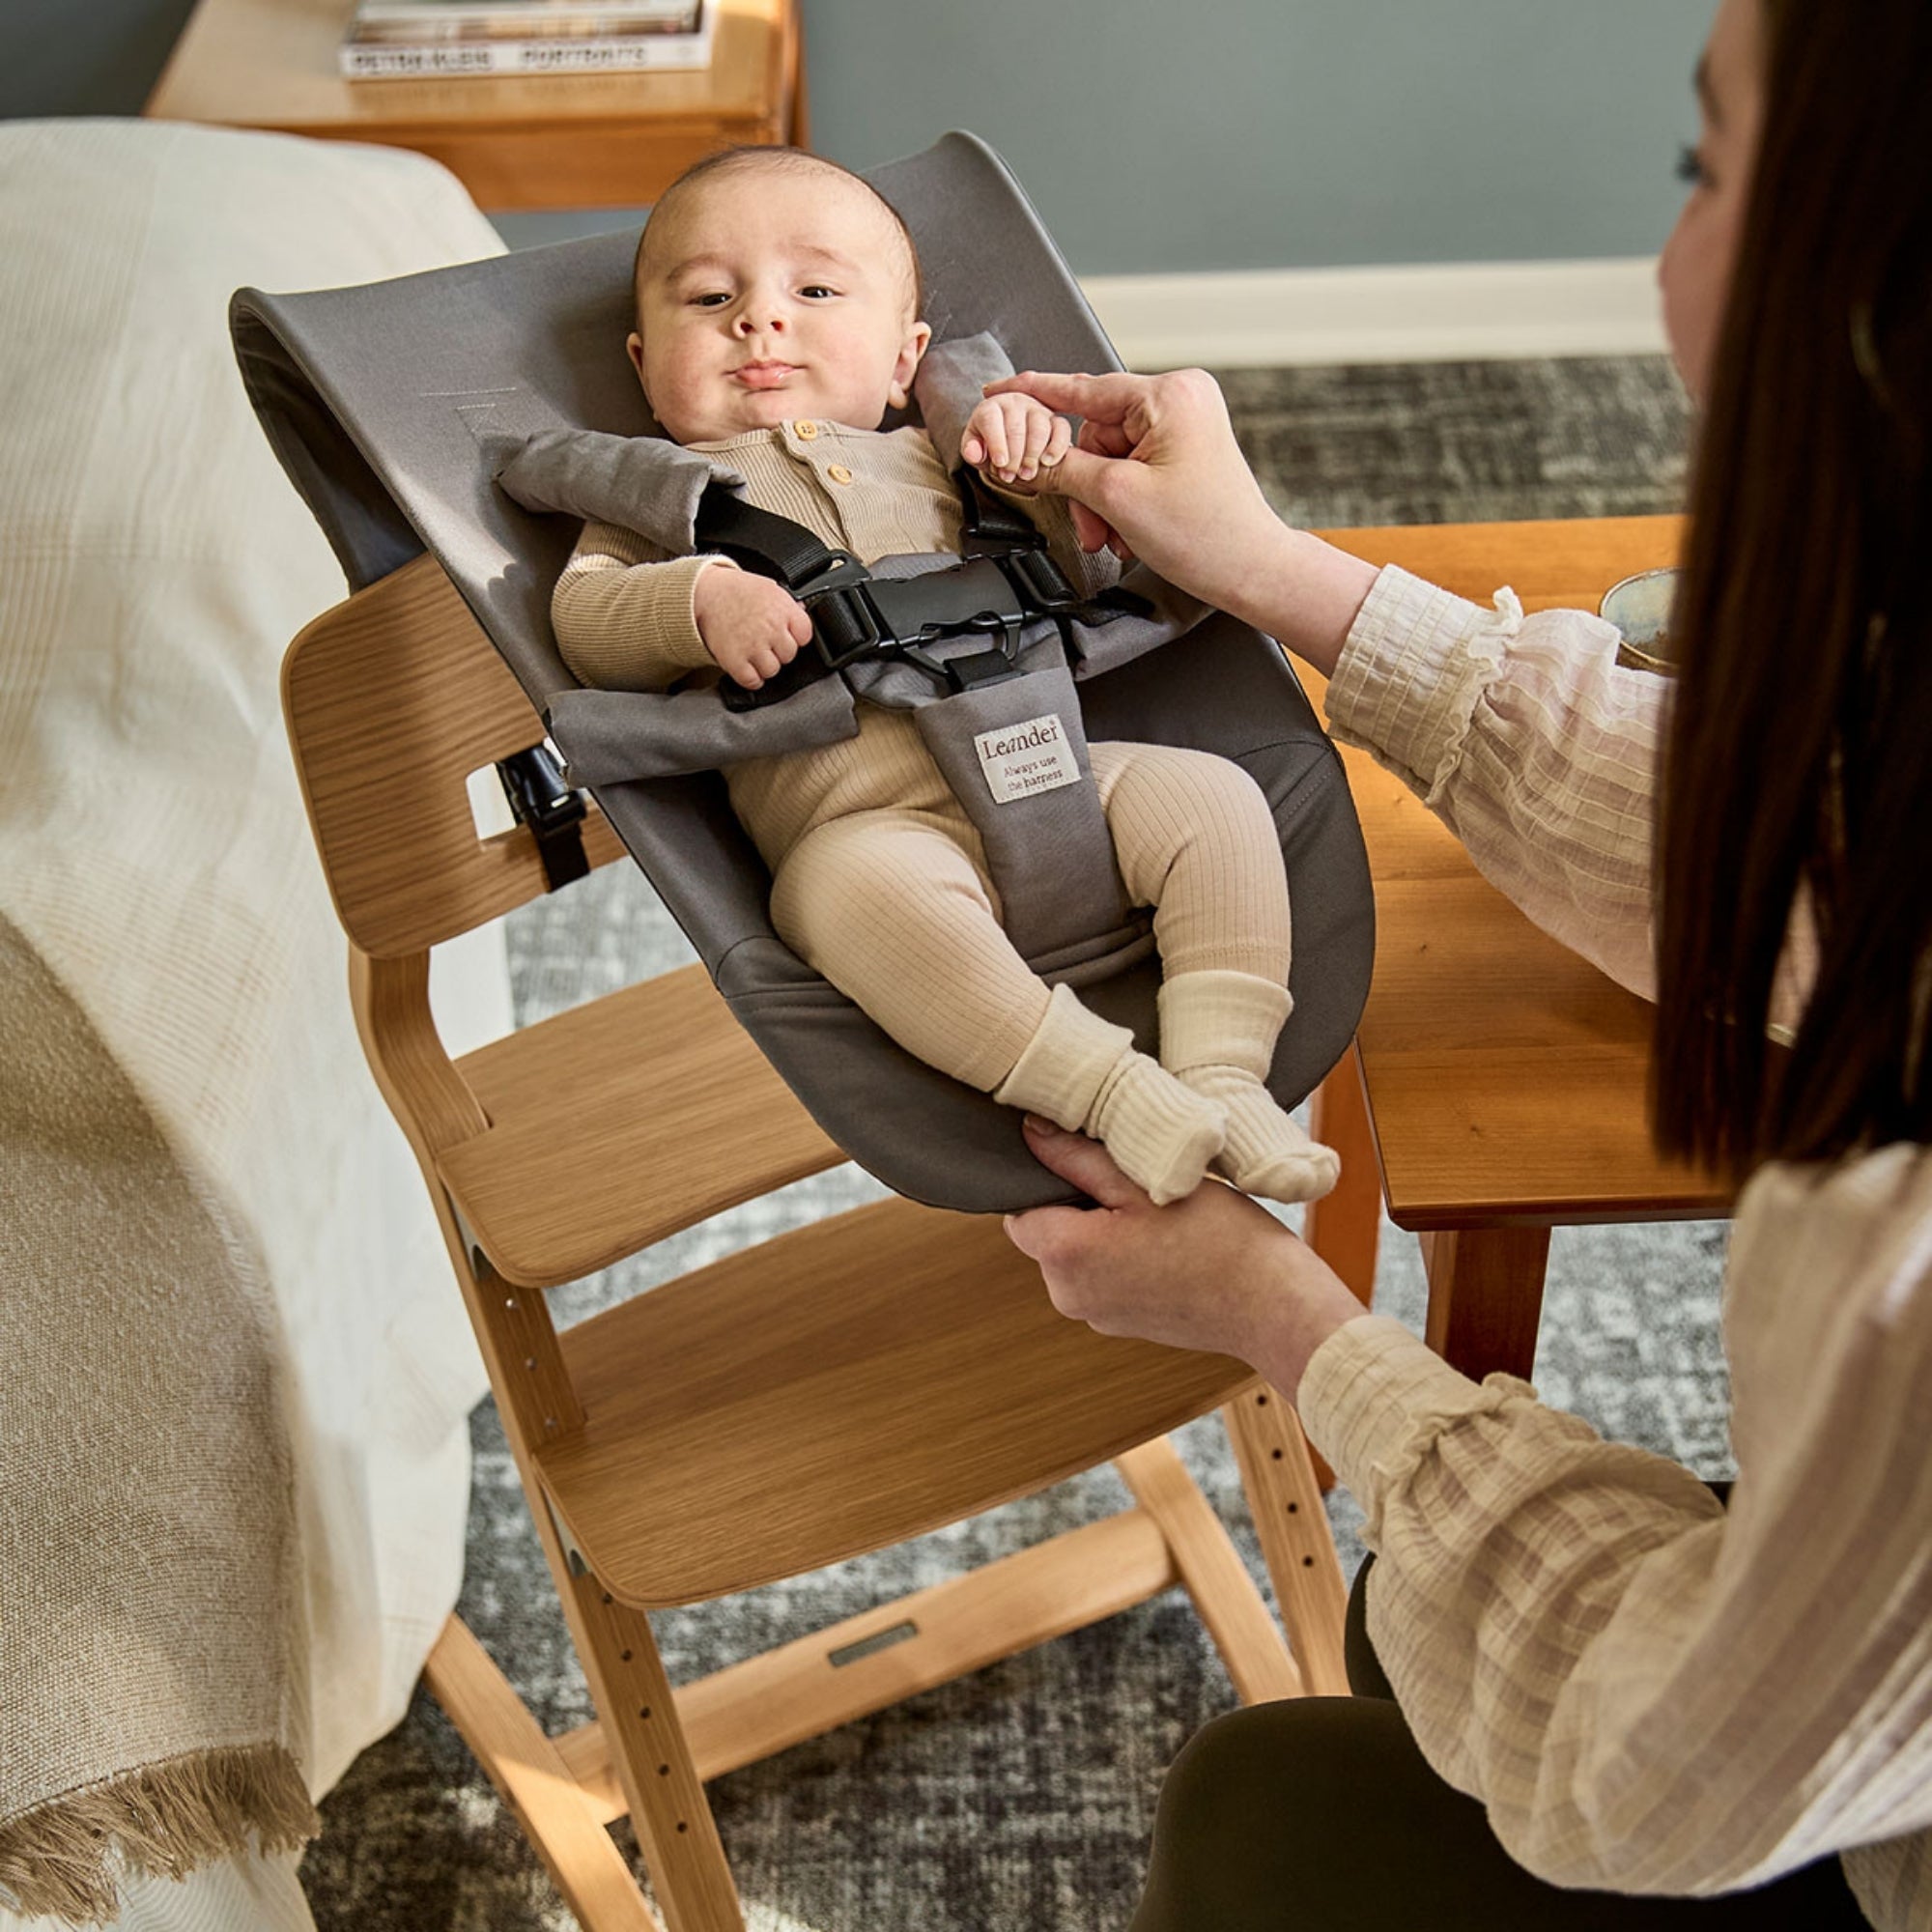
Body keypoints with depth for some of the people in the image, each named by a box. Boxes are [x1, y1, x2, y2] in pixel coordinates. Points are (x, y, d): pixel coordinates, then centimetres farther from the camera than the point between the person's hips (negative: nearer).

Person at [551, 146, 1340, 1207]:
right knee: (864, 886, -38)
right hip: (861, 814, -5)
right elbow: (582, 617, 4)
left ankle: (1223, 1073, -18)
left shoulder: (925, 458, 31)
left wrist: (1030, 477, 9)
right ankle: (1108, 1090, -35)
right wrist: (701, 602, -16)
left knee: (1208, 794, -17)